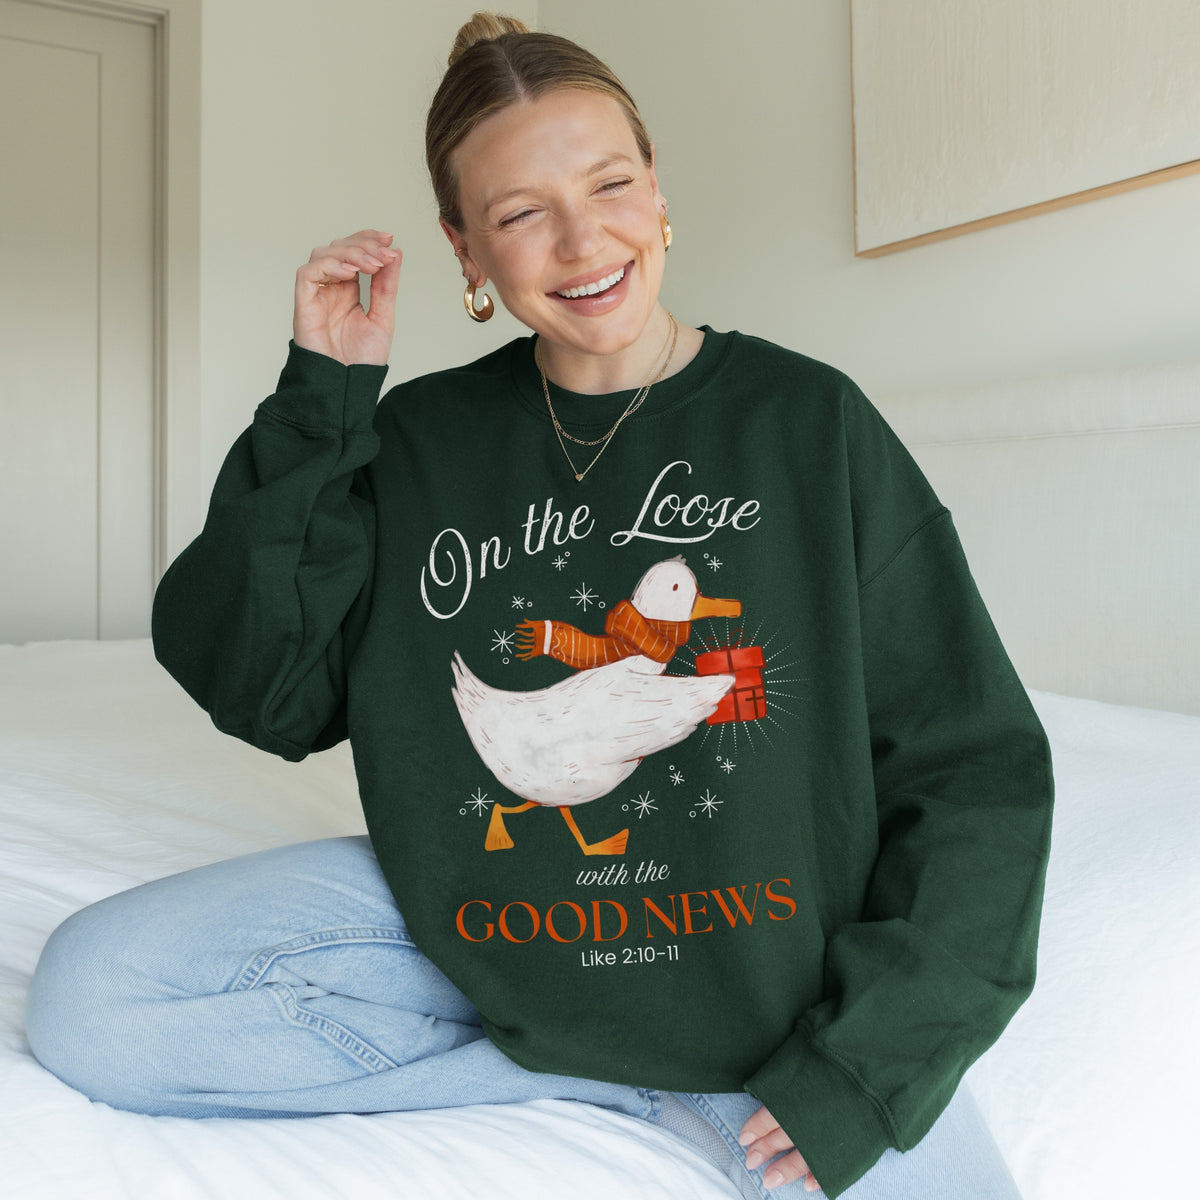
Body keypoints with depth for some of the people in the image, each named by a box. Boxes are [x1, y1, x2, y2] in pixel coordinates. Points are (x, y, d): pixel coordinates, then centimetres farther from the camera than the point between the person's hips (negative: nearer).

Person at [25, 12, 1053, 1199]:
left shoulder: (810, 420, -6)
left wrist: (862, 1062, -13)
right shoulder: (422, 440, 0)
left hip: (767, 974, -2)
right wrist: (318, 403, -11)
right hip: (476, 916, 3)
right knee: (87, 991, -12)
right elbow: (260, 690, -6)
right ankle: (632, 1088, -5)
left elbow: (975, 769, -6)